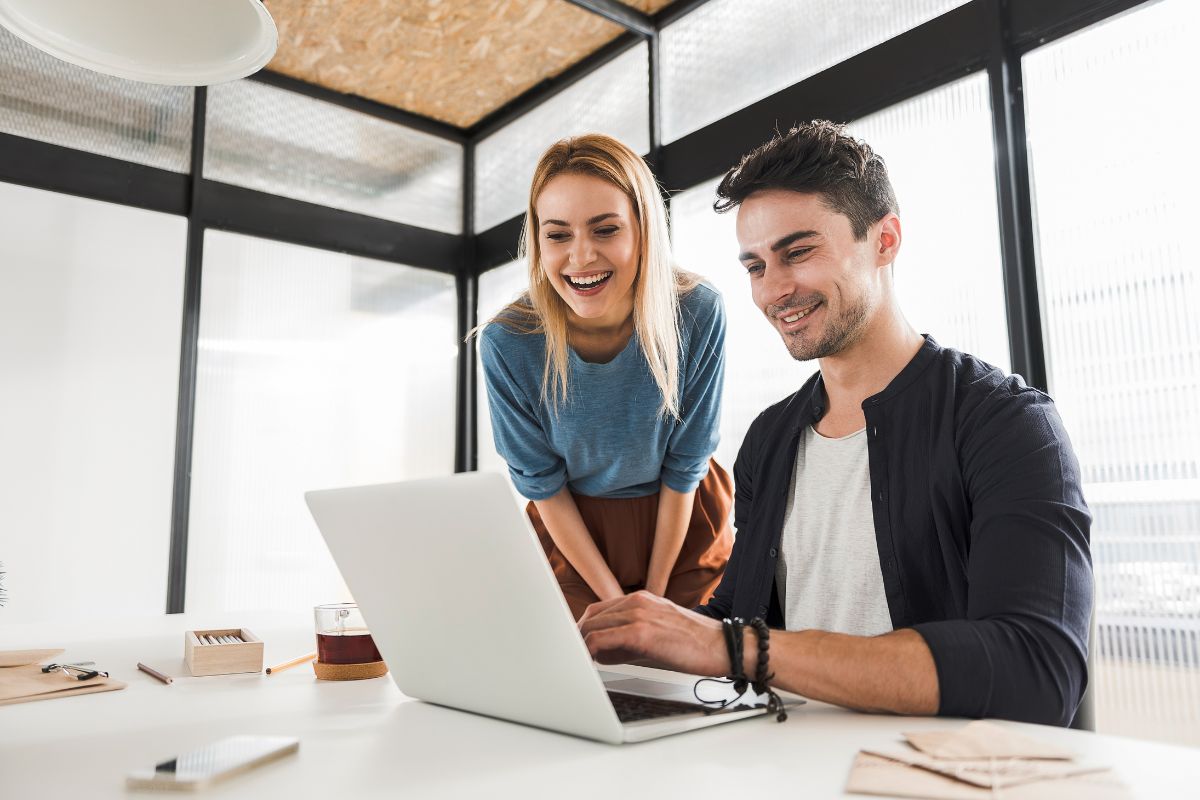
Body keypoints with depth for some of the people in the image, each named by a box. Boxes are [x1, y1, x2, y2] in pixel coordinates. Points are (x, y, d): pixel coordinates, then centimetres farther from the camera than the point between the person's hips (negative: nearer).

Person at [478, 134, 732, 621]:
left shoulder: (699, 315, -24)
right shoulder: (506, 343, -24)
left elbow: (684, 466, -12)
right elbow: (542, 484, -11)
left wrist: (655, 591, -6)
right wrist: (612, 599, -8)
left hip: (683, 524, 1)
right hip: (572, 532, 0)